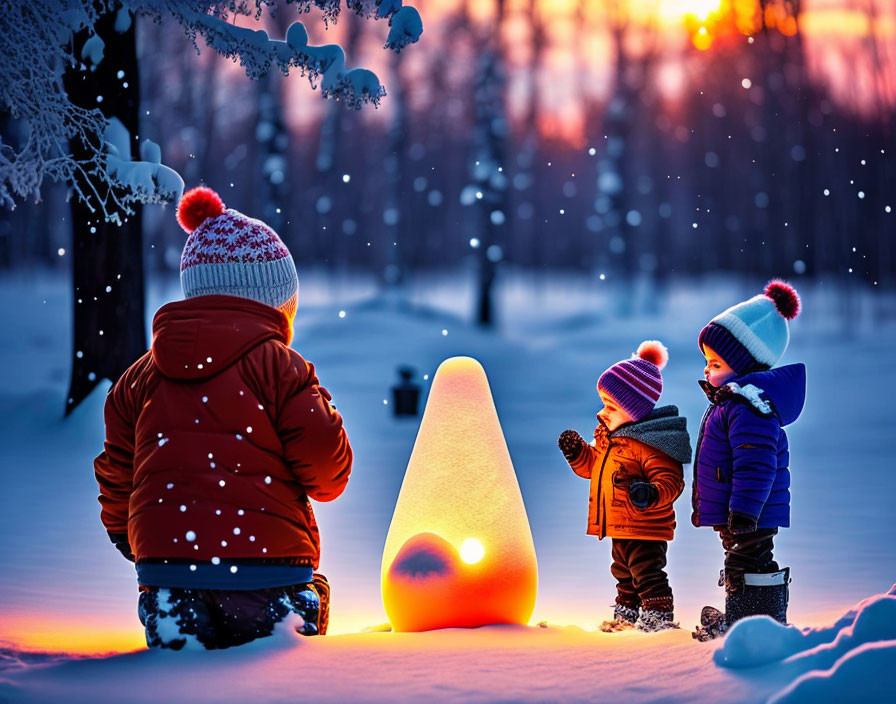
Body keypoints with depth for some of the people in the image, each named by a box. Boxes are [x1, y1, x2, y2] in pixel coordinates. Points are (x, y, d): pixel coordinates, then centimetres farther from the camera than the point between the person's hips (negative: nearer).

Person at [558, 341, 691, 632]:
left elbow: (670, 482, -25)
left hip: (645, 529, -10)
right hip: (618, 528, 10)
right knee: (624, 574, 22)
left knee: (647, 573, -5)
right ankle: (626, 616, 35)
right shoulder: (607, 436, 9)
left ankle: (658, 618, 3)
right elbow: (594, 466, 24)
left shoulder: (650, 444, -21)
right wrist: (577, 453, 7)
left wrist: (650, 494, -43)